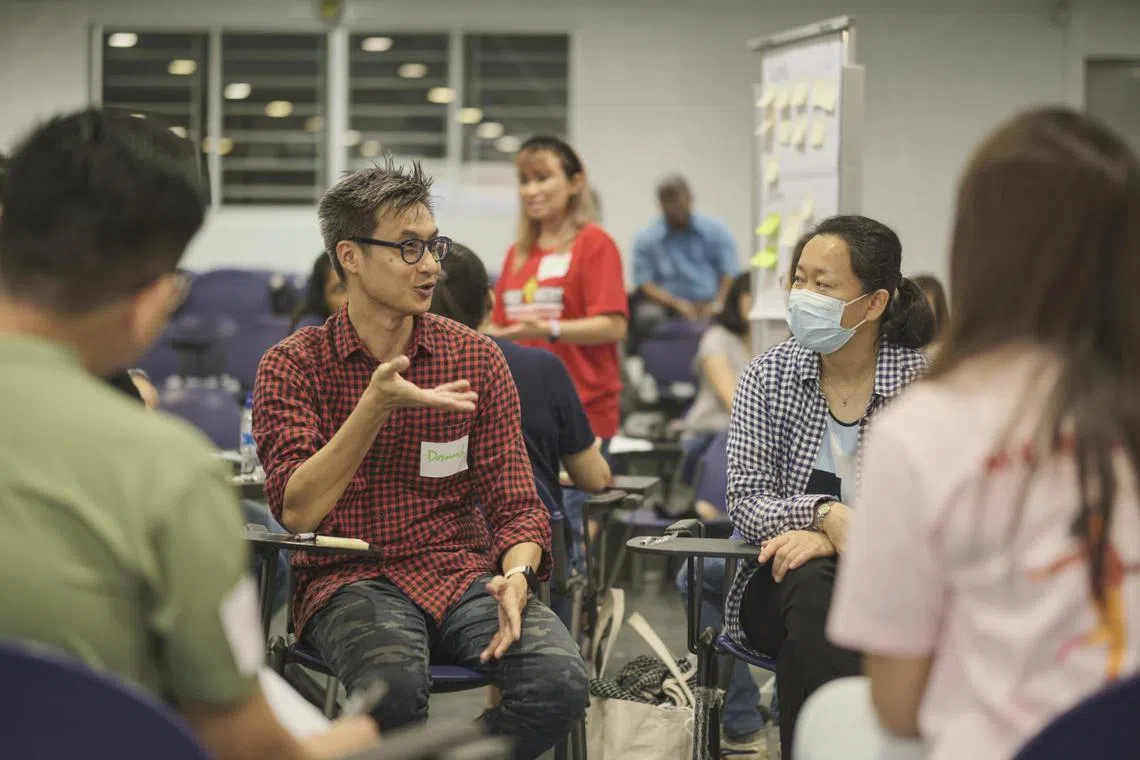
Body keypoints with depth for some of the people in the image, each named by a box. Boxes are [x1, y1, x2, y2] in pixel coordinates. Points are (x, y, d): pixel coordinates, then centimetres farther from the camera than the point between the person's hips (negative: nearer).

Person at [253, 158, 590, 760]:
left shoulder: (476, 358, 7)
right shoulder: (293, 365, 0)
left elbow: (515, 506, 6)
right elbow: (296, 512, -12)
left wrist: (516, 576, -17)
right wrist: (375, 407, -22)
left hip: (465, 574, 3)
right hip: (349, 580, -3)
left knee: (559, 680, -27)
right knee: (394, 684, -37)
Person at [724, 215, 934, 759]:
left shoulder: (924, 380, -4)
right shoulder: (768, 377, 3)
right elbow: (745, 500, -3)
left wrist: (827, 541, -24)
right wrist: (827, 515, -24)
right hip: (785, 585, 2)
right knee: (812, 588, -33)